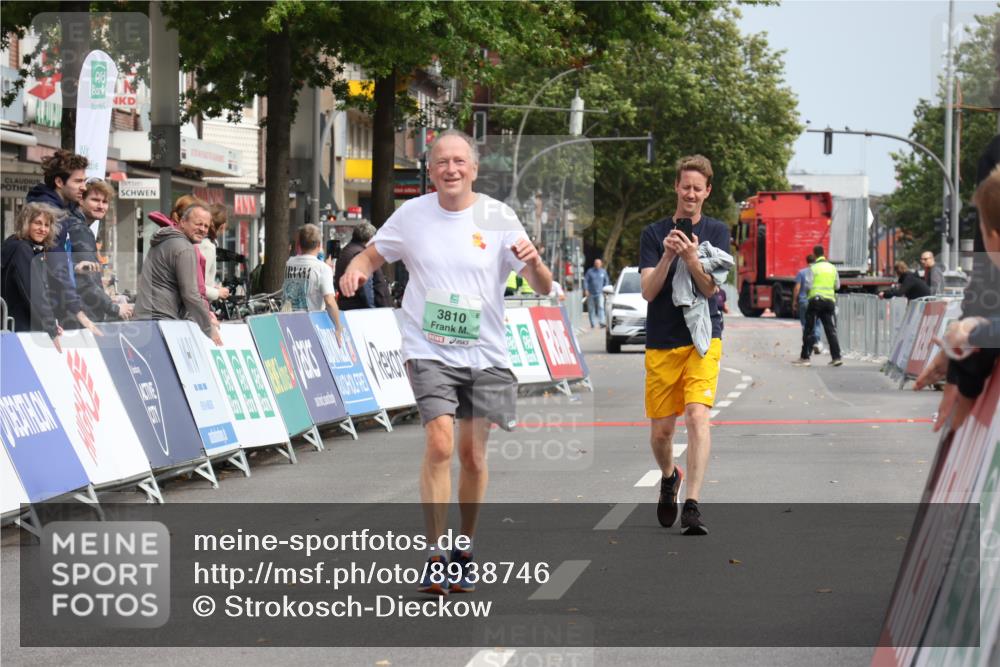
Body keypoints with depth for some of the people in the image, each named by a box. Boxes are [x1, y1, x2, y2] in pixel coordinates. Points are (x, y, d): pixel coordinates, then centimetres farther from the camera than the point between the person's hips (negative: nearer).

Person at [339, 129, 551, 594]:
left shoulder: (498, 217, -3)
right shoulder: (412, 215, -1)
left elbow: (543, 288, -4)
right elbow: (371, 256, 12)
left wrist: (534, 263, -26)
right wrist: (356, 270, -11)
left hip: (484, 354, 1)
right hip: (429, 351, -1)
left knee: (473, 455, 7)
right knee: (439, 444, -18)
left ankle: (464, 551, 26)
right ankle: (435, 556, -13)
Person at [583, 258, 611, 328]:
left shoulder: (603, 272, 7)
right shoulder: (590, 271, -1)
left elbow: (606, 281, 18)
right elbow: (585, 280, -2)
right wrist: (586, 290, -11)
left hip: (599, 293, 0)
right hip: (591, 293, 0)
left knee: (600, 307, -16)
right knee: (591, 309, 4)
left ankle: (602, 322, -25)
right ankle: (592, 324, 12)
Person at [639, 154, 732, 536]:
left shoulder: (716, 232, 6)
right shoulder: (654, 234, 6)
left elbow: (711, 288, -5)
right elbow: (648, 291, -4)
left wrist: (692, 259, -23)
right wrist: (667, 256, -19)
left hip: (702, 339, -1)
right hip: (661, 344, 1)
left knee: (697, 415, -20)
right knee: (660, 431, 5)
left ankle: (691, 506, -23)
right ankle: (669, 478, 38)